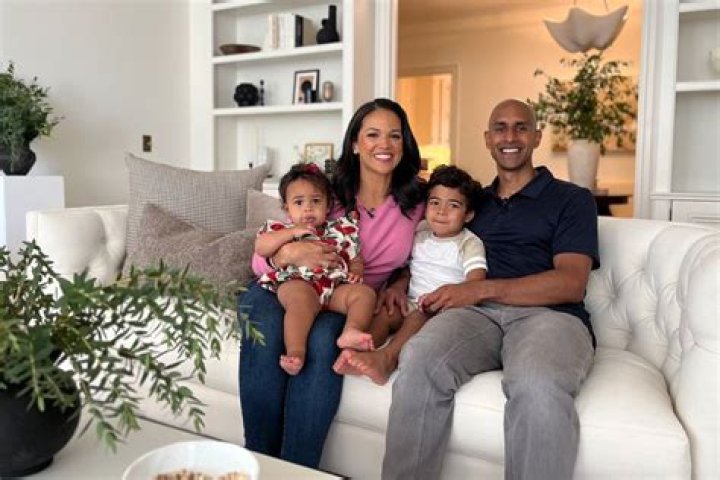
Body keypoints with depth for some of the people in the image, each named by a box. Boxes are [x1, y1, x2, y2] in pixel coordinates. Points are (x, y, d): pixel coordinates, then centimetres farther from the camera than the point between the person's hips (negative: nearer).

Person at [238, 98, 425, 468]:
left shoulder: (416, 202, 1)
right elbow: (260, 261, -3)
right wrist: (288, 253, -26)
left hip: (352, 303, 1)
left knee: (322, 339, -35)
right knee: (265, 328, -34)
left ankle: (297, 468, -20)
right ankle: (259, 461, -18)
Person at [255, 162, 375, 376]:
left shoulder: (340, 230, 26)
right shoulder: (282, 229, 21)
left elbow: (356, 259, 26)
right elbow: (260, 247, 3)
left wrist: (356, 273, 2)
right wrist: (292, 232, -4)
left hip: (335, 287, 4)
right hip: (296, 284, -3)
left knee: (365, 292, -20)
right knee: (302, 298, -37)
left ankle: (351, 331, -43)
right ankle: (295, 352, -47)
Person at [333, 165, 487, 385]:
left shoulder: (470, 243, 0)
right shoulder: (420, 238, 17)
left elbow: (476, 284, -13)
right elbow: (408, 270, 24)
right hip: (412, 302, 5)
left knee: (418, 316, -34)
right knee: (383, 312, -23)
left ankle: (387, 357, -55)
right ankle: (359, 353, -44)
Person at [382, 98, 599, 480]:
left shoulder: (571, 199, 14)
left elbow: (571, 283, 0)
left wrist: (481, 289, -10)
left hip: (549, 314, -2)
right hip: (477, 315, 3)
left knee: (537, 384, -39)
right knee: (418, 360, -32)